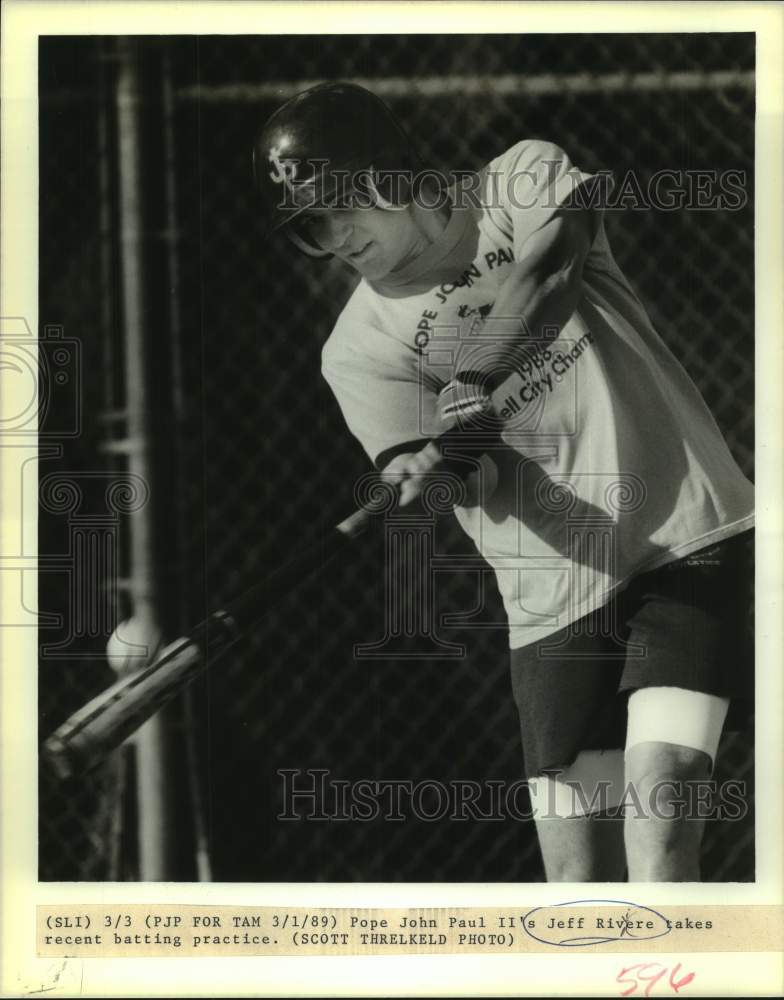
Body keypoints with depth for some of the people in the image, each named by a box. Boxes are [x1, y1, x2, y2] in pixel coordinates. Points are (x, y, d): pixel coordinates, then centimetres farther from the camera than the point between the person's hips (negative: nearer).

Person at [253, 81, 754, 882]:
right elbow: (483, 481, -9)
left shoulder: (526, 178, 0)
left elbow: (550, 263, -20)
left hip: (686, 533, -2)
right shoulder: (358, 348, 0)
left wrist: (478, 383, -32)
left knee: (659, 773, -20)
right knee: (576, 871, -2)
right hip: (553, 597, 2)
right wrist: (465, 466, -32)